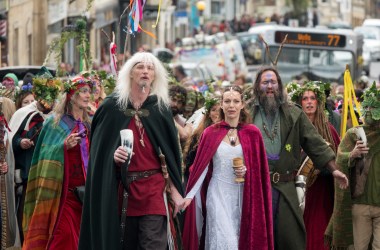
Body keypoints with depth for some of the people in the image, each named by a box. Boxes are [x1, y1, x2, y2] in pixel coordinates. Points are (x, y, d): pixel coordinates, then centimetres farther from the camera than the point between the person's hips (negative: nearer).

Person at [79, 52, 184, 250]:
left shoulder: (161, 107, 5)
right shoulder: (112, 106, 3)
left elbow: (171, 152, 5)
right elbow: (98, 149, 7)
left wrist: (175, 190, 0)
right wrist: (112, 155, -15)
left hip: (154, 188, -1)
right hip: (121, 188, 1)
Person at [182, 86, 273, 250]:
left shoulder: (252, 133, 4)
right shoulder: (211, 133, 2)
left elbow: (260, 168, 7)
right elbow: (201, 167, 0)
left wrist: (247, 171, -14)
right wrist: (189, 195, -9)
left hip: (243, 195, 2)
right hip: (218, 194, -1)